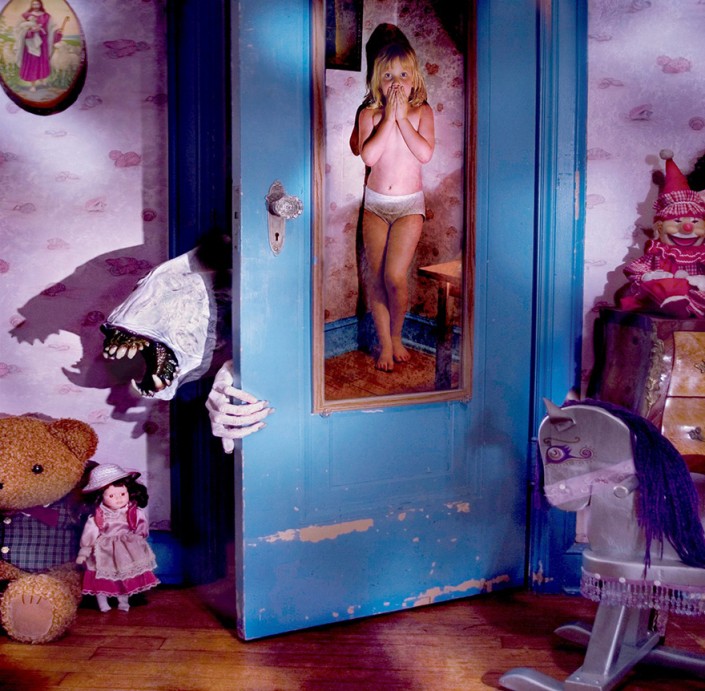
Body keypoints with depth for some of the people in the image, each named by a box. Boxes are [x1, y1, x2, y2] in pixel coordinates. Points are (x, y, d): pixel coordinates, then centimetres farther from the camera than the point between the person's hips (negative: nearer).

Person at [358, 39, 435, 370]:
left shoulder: (422, 112, 0)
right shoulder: (369, 115, 1)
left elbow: (425, 153, -16)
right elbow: (368, 156, -15)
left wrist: (402, 117, -15)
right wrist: (388, 117, -14)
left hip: (409, 205, -2)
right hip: (375, 203, 2)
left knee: (395, 275, -13)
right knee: (375, 277, 1)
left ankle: (396, 335, 11)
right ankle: (384, 344, 15)